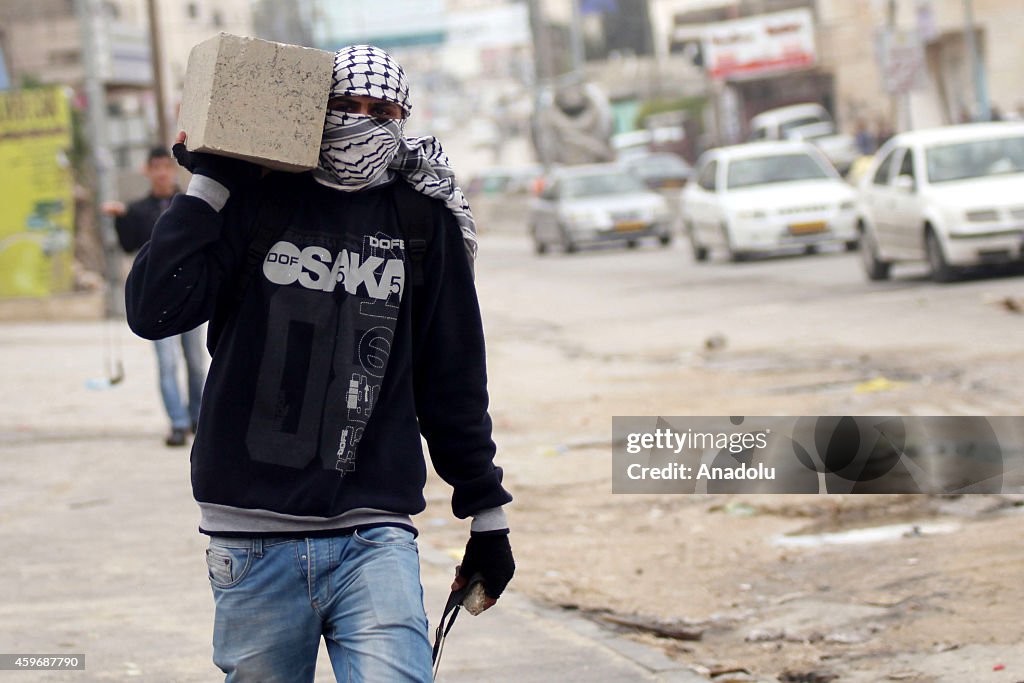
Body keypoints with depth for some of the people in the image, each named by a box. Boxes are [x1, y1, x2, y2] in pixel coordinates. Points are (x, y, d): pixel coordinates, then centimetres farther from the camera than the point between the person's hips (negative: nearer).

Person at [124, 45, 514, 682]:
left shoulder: (424, 218, 7)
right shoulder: (256, 203, 4)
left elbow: (455, 383, 13)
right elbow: (154, 311, -8)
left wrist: (487, 514, 15)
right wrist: (208, 185, -6)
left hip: (375, 536, 0)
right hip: (255, 544, 0)